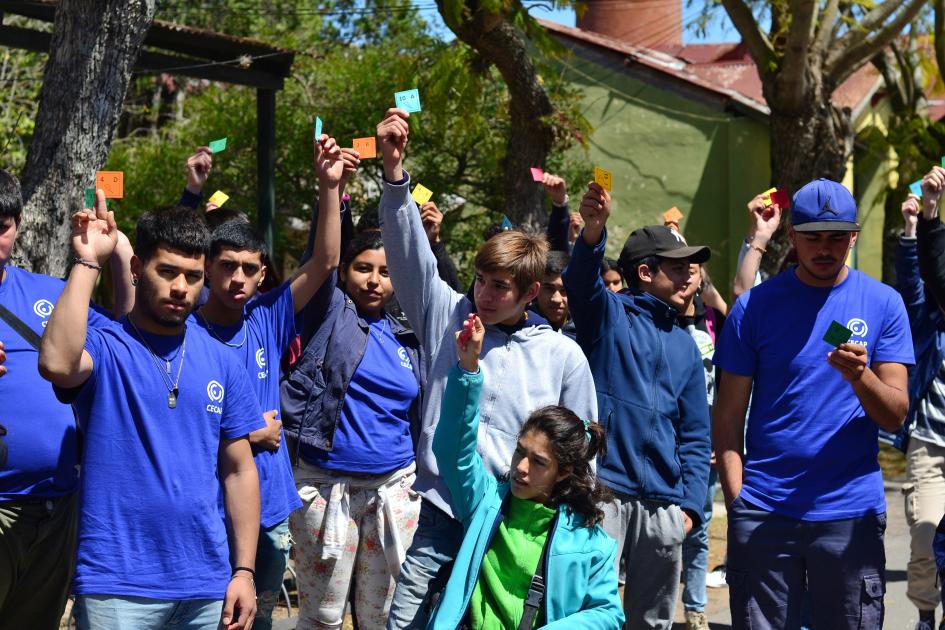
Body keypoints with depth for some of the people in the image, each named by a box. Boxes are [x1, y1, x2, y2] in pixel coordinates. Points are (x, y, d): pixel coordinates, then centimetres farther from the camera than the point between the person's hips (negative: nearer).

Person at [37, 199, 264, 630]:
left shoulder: (221, 363, 8)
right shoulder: (104, 348, -4)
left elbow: (238, 471, 11)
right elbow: (56, 364, -28)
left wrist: (243, 570, 4)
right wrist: (87, 263, -20)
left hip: (207, 584, 4)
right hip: (116, 587, -4)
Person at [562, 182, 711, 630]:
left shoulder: (685, 345, 18)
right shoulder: (607, 314, 3)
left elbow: (695, 435, 17)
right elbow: (582, 281, -21)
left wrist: (690, 504, 5)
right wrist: (593, 230, -41)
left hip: (663, 506, 6)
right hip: (603, 492, -6)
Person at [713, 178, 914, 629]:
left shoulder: (883, 304, 4)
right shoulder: (755, 306, 2)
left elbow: (895, 417, -1)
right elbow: (729, 416, 3)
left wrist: (861, 376, -20)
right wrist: (736, 499, -6)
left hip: (851, 512, 0)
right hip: (763, 513, 0)